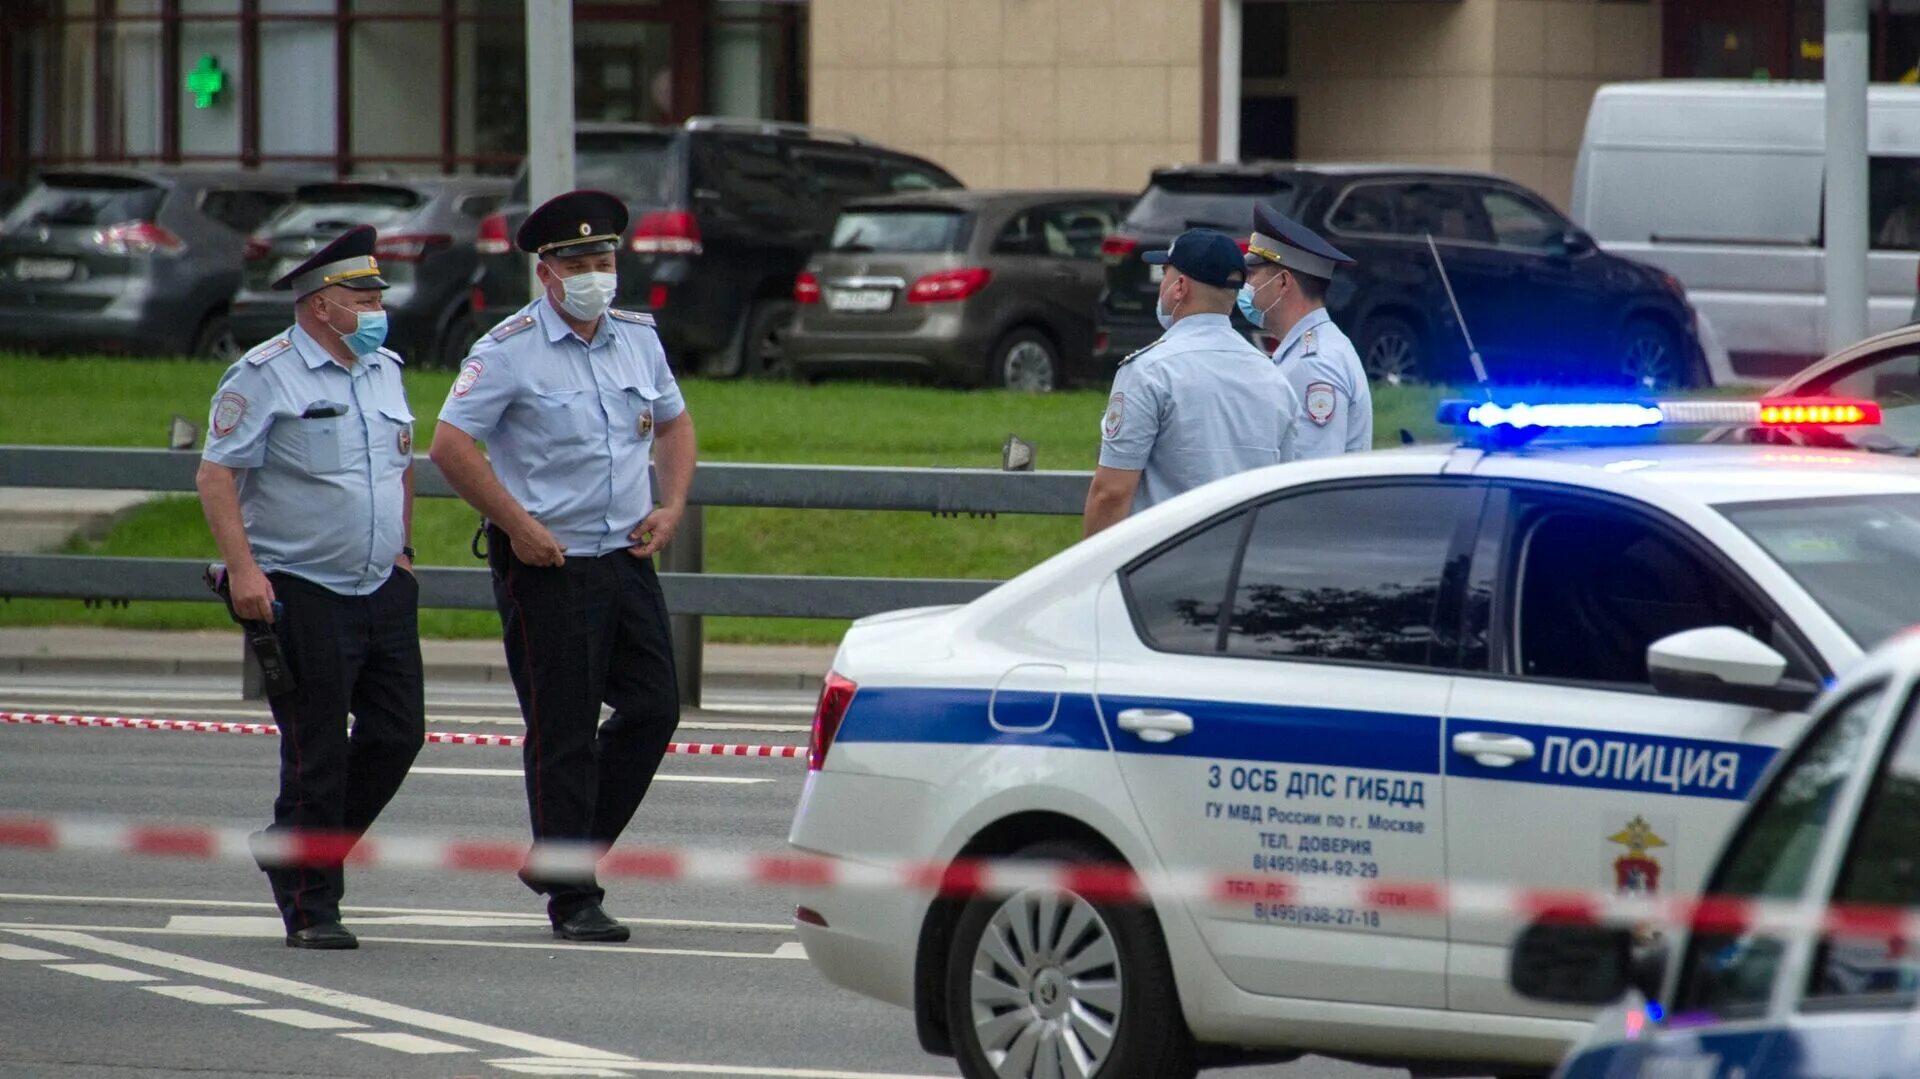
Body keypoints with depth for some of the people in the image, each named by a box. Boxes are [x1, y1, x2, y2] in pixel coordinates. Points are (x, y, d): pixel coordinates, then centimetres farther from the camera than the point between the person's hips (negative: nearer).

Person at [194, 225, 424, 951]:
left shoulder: (384, 370, 13)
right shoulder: (266, 376, -8)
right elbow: (216, 474, -11)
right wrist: (242, 567, -19)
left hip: (384, 591, 7)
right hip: (301, 592, -7)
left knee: (397, 734, 4)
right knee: (316, 752, -4)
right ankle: (310, 909, 5)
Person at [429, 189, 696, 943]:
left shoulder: (638, 338, 10)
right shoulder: (510, 350, -9)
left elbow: (673, 423, 24)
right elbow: (450, 445, -13)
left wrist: (672, 506, 8)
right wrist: (517, 526, -15)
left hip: (626, 559, 6)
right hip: (547, 566, -6)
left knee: (653, 709, 4)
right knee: (563, 732, -3)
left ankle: (559, 856, 18)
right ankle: (572, 898, 3)